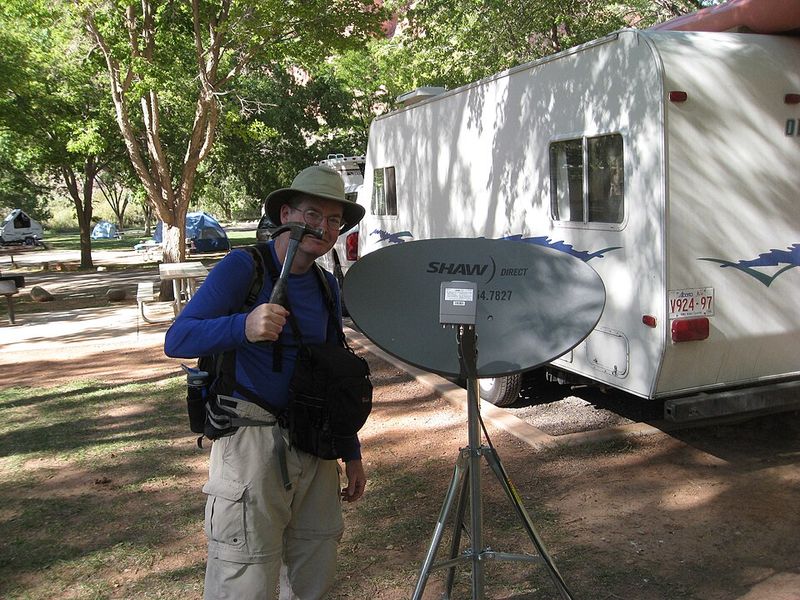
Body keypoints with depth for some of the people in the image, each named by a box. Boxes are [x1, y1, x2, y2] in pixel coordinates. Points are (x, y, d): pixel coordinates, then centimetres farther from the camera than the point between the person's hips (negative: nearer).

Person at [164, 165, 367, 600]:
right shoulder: (242, 267, -9)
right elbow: (177, 341, -19)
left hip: (314, 446, 7)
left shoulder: (327, 287, 11)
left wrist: (351, 453, 18)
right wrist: (244, 327, -37)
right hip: (252, 443, -6)